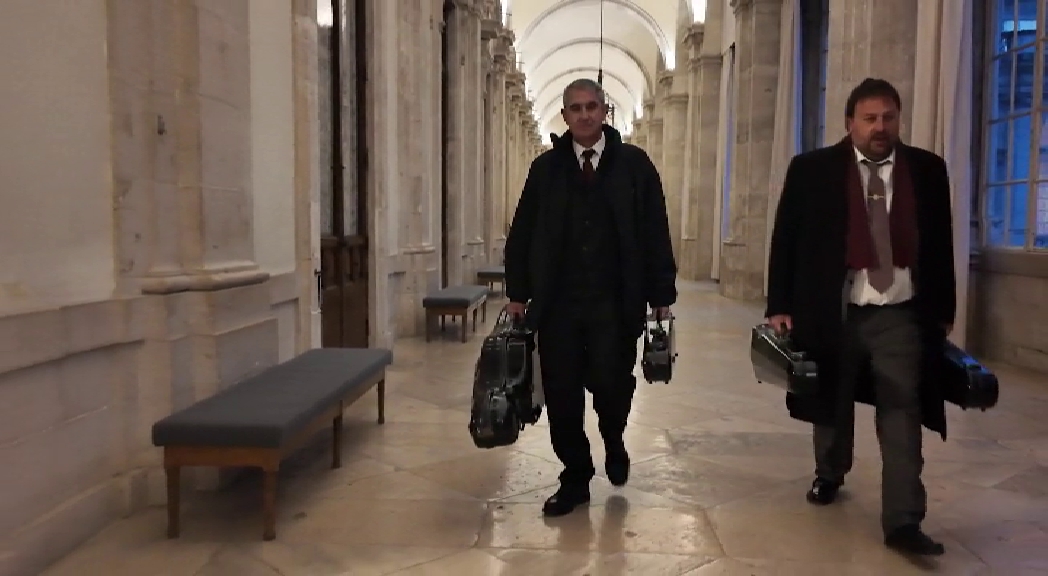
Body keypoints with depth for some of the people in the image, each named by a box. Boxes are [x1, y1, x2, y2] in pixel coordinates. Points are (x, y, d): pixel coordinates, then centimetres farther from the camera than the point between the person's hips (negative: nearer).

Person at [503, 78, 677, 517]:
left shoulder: (634, 164, 4)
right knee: (561, 396, 4)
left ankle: (614, 443, 30)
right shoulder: (546, 168, 8)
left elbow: (655, 234, 2)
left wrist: (661, 296, -1)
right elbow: (522, 234, 10)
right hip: (557, 304, 2)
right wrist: (517, 294, 6)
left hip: (615, 304, -2)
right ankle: (575, 478, 22)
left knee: (612, 386, -4)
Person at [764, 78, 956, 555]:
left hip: (902, 315, 1)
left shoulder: (927, 170, 3)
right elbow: (786, 241, -1)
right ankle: (828, 476, 40)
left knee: (903, 412, -4)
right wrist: (780, 306, -5)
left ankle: (903, 521, -1)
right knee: (833, 403, 16)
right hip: (835, 312, 0)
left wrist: (944, 311, 10)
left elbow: (940, 245, 9)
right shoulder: (812, 170, -2)